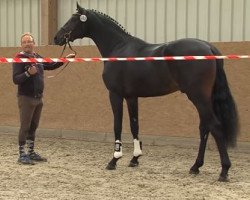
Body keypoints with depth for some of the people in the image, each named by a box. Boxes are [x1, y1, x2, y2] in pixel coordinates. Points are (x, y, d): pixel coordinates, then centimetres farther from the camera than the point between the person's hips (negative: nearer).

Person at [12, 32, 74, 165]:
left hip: (38, 98, 7)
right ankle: (22, 155, 4)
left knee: (33, 127, 13)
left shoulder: (38, 58, 10)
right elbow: (15, 79, -17)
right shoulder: (19, 59, -10)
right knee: (25, 127, -3)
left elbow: (51, 66, 25)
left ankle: (31, 153, 22)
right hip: (26, 98, -7)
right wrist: (28, 73, -31)